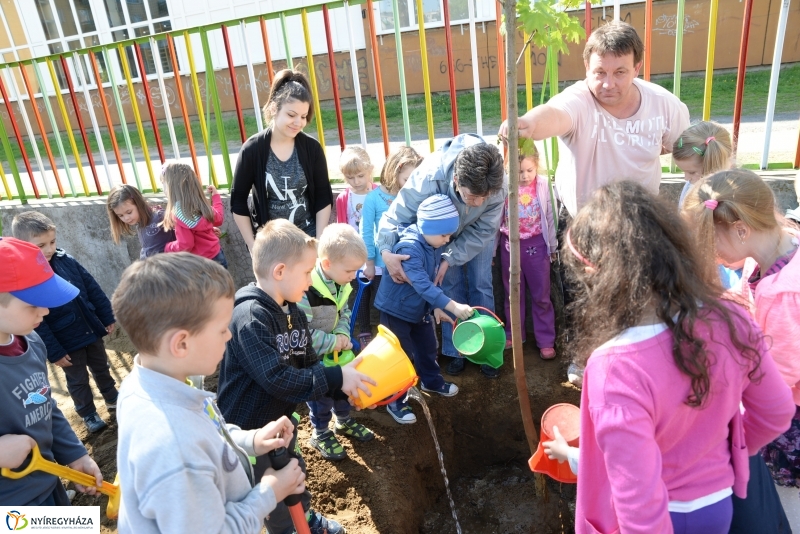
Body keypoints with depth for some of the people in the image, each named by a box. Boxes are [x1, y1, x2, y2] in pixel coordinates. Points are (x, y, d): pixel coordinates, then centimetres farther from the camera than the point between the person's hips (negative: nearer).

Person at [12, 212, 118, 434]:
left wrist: (108, 317, 4)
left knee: (102, 368, 23)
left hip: (92, 330, 5)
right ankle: (88, 414, 34)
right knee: (78, 381, 15)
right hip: (67, 342, -4)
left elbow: (93, 289, 3)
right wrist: (54, 352, -16)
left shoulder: (67, 261, -6)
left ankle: (112, 399, 44)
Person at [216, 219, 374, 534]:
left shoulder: (294, 313, -2)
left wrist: (347, 385, -14)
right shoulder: (250, 317, -31)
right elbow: (276, 378, -36)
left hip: (282, 418, 9)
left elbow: (309, 365, 0)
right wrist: (336, 378, -32)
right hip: (249, 427, -9)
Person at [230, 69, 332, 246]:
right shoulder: (252, 150, -12)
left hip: (308, 234, 2)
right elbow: (238, 201, -4)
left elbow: (324, 197, 0)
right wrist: (253, 246, -6)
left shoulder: (312, 148, -7)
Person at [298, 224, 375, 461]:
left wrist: (343, 334, -14)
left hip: (336, 350, 7)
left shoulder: (340, 284, -7)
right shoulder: (306, 290, -34)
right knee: (321, 395, 10)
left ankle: (344, 422, 48)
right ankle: (320, 434, 35)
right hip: (313, 357, -7)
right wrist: (333, 342, -24)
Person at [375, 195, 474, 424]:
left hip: (420, 308, 8)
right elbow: (422, 284, -42)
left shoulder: (434, 244, -4)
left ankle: (431, 381, 47)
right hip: (396, 309, -8)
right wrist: (452, 306, -48)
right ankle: (396, 402, 19)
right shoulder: (409, 247, -33)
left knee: (428, 346, 22)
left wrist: (436, 307, -1)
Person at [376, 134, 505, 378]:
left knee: (481, 285, 1)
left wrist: (450, 259, -31)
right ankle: (455, 352, 16)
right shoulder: (430, 177, -43)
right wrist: (386, 250, -50)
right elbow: (397, 215, -33)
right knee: (451, 287, 1)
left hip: (477, 233, 1)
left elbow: (482, 231, -25)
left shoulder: (499, 185, -39)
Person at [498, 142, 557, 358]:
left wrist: (552, 246, 5)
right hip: (510, 244, 1)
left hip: (536, 244, -1)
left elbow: (549, 216, -1)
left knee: (541, 295, 9)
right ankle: (512, 335, 32)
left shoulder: (544, 183, -10)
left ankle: (546, 341, 21)